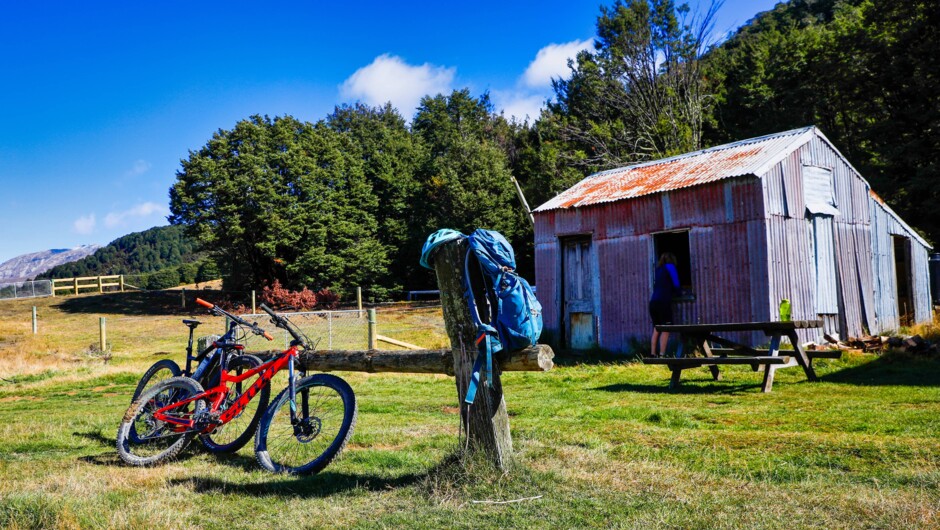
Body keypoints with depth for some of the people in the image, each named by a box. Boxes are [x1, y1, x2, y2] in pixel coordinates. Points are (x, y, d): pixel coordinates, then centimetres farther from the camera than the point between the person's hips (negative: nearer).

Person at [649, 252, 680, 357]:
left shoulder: (658, 269, 22)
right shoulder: (669, 267, 7)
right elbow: (676, 284, 4)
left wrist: (669, 292, 20)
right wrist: (676, 293, 22)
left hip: (653, 302, 6)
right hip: (663, 302, -6)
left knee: (656, 329, 11)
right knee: (665, 330, -5)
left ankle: (653, 354, 8)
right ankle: (661, 355, -12)